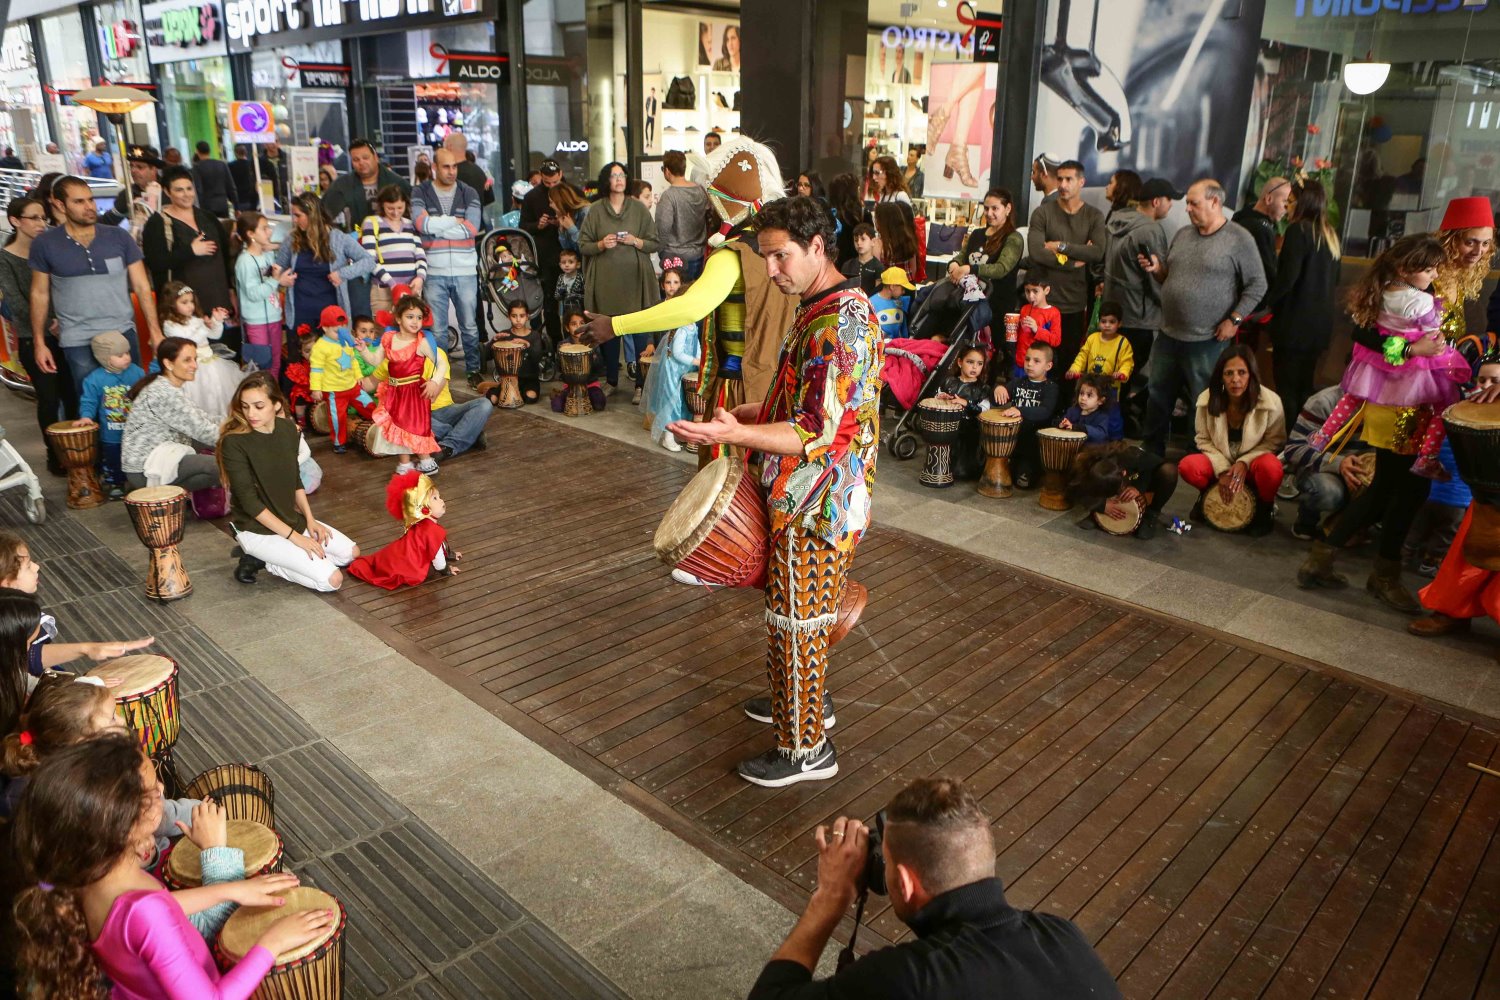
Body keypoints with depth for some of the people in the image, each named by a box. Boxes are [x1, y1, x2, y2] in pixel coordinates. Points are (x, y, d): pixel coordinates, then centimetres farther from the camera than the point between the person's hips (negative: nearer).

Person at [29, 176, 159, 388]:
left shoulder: (119, 237, 0)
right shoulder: (44, 244, 0)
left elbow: (142, 287, 2)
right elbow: (40, 294, 7)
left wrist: (155, 332, -3)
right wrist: (39, 343, 5)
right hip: (77, 341, -1)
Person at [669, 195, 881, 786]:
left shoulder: (838, 325, -23)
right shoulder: (825, 309, 10)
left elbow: (818, 433, -28)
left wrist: (735, 434, -36)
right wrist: (745, 415, 12)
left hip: (814, 504, -10)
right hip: (809, 497, 10)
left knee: (796, 621, 2)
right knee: (807, 612, 24)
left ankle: (805, 749, 17)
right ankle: (803, 698, 44)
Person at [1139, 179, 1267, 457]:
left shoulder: (1239, 239, -8)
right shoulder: (1183, 234, 11)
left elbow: (1257, 286, -6)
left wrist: (1234, 320, -12)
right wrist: (1156, 269, -1)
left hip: (1206, 340, -6)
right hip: (1168, 334, 6)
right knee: (1158, 395, 13)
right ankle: (1151, 450, 27)